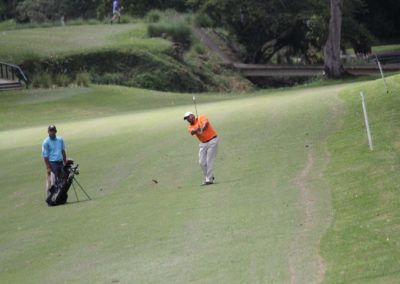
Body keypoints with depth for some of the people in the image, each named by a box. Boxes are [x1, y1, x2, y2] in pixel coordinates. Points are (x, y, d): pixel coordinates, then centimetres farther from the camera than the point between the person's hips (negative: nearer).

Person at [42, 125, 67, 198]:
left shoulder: (60, 140, 10)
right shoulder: (46, 142, -7)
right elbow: (45, 156, -8)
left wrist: (65, 162, 17)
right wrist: (48, 167, -14)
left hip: (60, 163, 6)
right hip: (52, 164, -6)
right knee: (52, 182, -10)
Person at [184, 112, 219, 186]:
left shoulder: (201, 117, -3)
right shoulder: (190, 127, 6)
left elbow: (206, 123, -22)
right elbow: (192, 132, -16)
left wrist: (202, 129, -41)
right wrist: (197, 130, -39)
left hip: (212, 141, -6)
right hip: (203, 143, 6)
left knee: (209, 161, -9)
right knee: (202, 162, 3)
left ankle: (209, 180, -8)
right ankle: (208, 177, 22)